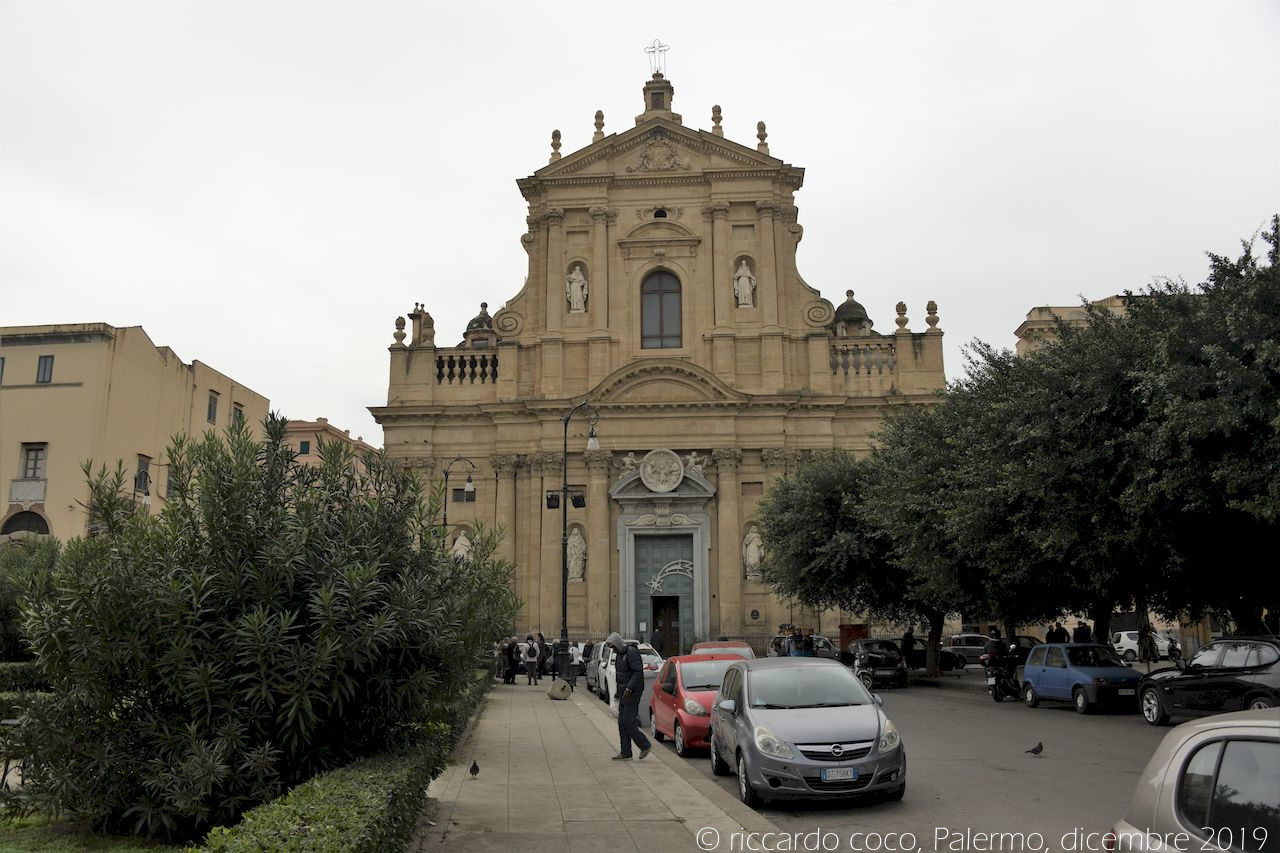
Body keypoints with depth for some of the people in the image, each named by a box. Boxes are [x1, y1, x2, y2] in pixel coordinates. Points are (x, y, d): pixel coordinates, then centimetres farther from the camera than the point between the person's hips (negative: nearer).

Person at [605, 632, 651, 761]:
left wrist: (629, 689, -25)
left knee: (628, 722, -11)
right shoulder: (619, 655, 15)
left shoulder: (632, 652, -15)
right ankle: (625, 753, 10)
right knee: (622, 723, 7)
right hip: (624, 692, 10)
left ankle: (645, 745, 2)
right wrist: (619, 692, 18)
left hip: (632, 692, -10)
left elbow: (638, 672, -22)